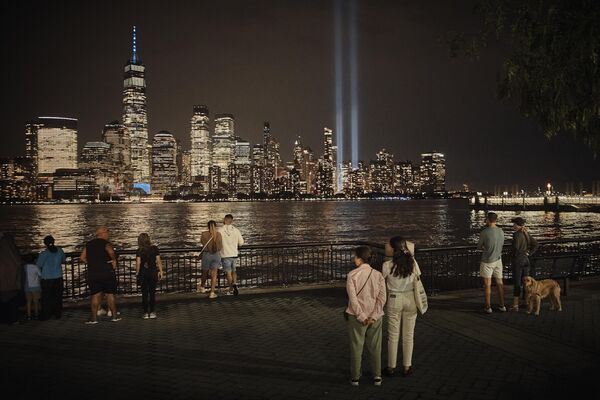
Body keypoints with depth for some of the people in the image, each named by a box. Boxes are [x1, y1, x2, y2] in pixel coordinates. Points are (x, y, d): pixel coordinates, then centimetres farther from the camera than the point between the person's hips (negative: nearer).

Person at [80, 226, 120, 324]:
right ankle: (115, 316, 12)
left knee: (95, 295, 8)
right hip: (107, 273, -4)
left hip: (92, 274, 4)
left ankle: (93, 318, 6)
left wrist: (91, 263, 13)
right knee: (110, 294, 7)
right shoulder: (106, 243, -9)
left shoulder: (88, 244, 9)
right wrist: (114, 260, -16)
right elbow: (111, 252, -31)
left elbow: (82, 257, 10)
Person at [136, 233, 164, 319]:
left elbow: (138, 263, -7)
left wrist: (137, 273, 4)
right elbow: (158, 261, -2)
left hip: (143, 273, 0)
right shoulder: (155, 248, -3)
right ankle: (152, 312, 6)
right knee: (152, 292, 7)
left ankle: (146, 313, 8)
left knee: (144, 293, 7)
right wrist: (161, 271, 6)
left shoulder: (139, 250, -5)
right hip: (153, 271, 0)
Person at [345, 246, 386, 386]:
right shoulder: (378, 275, -2)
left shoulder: (352, 275, -10)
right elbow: (382, 298, -7)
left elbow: (352, 297, -15)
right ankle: (377, 376, 17)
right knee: (375, 347, 13)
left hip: (357, 316, -2)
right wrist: (373, 317, -9)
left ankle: (355, 377, 17)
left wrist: (361, 317, -11)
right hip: (375, 316, 2)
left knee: (356, 347, 9)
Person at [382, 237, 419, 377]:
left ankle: (391, 367, 18)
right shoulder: (413, 263, -8)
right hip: (410, 298, 2)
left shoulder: (387, 265, -13)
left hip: (394, 299, -2)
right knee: (408, 335, 12)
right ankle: (407, 367, 19)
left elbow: (383, 283, -2)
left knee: (393, 335, 10)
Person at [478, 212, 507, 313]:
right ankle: (502, 306, 18)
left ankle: (488, 307, 6)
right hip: (498, 260, 5)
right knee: (499, 283, 12)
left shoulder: (484, 232, -16)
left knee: (487, 284, 2)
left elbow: (479, 246, -4)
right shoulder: (501, 232, 2)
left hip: (487, 261, -5)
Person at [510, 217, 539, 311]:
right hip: (526, 260, 8)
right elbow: (536, 245, 7)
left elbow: (515, 248, -25)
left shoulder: (516, 234, -17)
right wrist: (528, 253, 4)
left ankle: (515, 305, 0)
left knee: (517, 283, -3)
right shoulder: (527, 234, 8)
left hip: (517, 260, -7)